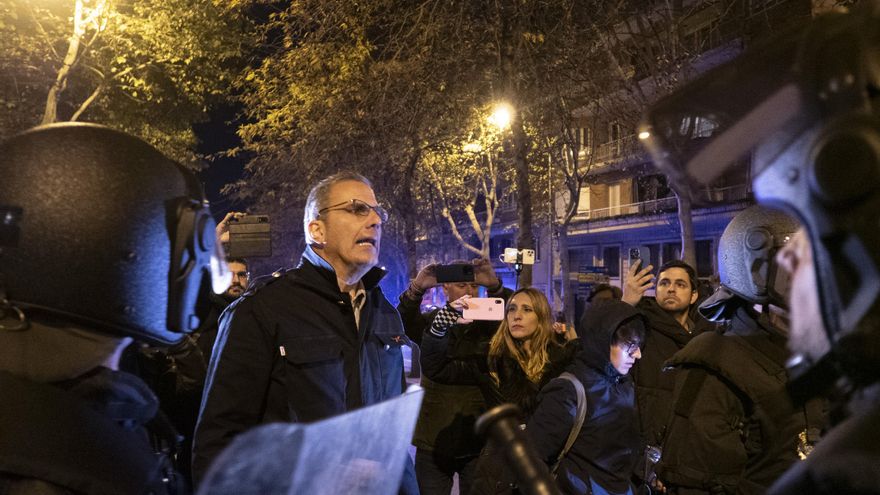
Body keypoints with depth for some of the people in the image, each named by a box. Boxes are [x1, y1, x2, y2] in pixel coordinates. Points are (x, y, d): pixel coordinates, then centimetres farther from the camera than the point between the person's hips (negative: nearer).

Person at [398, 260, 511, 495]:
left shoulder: (490, 323, 2)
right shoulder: (431, 321, 3)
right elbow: (401, 323, -14)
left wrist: (495, 286, -28)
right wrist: (416, 289, -30)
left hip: (479, 441, 0)